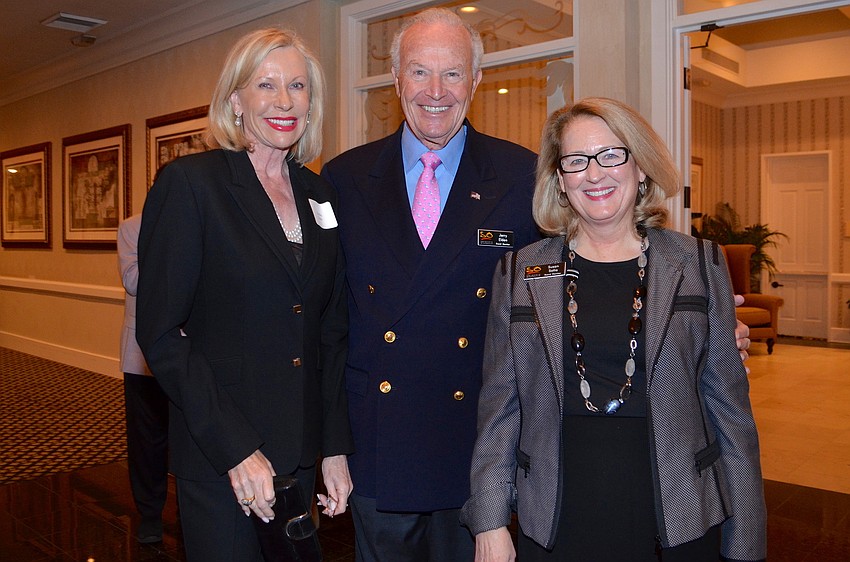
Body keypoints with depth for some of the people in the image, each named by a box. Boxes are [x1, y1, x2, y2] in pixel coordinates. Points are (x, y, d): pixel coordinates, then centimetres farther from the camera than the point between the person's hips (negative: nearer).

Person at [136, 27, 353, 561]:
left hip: (300, 454, 5)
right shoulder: (190, 182, -9)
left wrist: (336, 446, 5)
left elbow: (331, 332, 9)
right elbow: (161, 332, -13)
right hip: (219, 457, -5)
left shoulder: (321, 195, 7)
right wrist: (235, 450, -16)